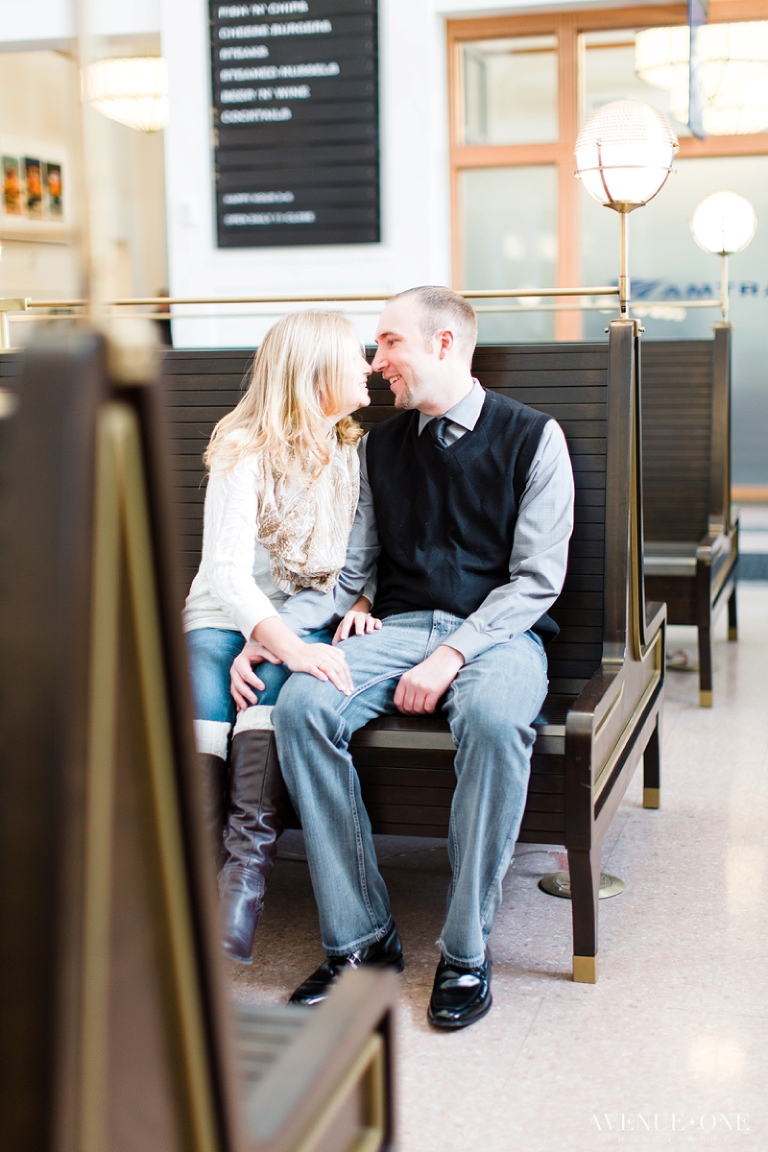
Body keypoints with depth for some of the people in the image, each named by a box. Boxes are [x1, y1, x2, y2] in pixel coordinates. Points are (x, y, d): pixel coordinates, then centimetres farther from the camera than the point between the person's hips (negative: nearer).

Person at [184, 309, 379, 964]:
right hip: (225, 617, -2)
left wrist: (363, 600, -9)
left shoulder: (358, 451, 8)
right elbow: (226, 571, -20)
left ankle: (248, 866, -36)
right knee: (202, 695, -32)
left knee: (271, 687, -32)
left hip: (310, 623, 2)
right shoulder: (246, 453, -8)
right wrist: (286, 643, -36)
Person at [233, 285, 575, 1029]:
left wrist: (451, 656, -18)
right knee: (301, 705, -27)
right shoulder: (380, 446, 17)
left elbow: (537, 578, -5)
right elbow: (345, 571, 13)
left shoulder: (532, 437, 2)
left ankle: (466, 950, -23)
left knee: (494, 718, -39)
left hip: (498, 632, -3)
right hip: (398, 629, 4)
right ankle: (360, 938, -18)